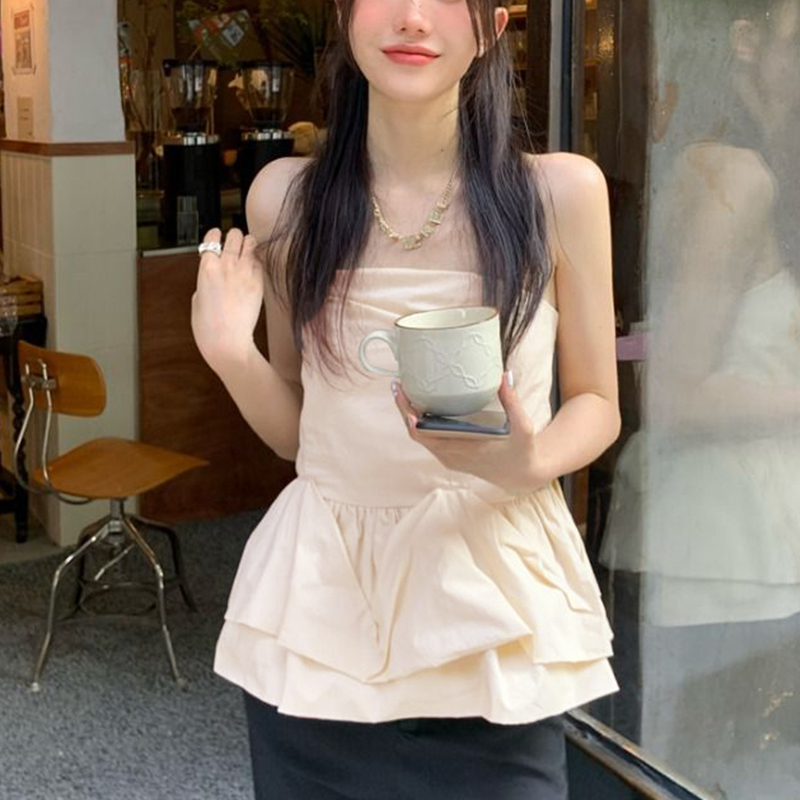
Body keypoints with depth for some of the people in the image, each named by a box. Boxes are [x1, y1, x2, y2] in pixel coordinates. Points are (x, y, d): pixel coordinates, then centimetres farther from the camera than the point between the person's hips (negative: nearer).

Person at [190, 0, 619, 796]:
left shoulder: (561, 191, -5)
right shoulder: (285, 197, 0)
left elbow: (595, 403, 4)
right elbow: (298, 431, 8)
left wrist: (529, 462, -16)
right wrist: (229, 352, -11)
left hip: (493, 601, -1)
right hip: (317, 606, 2)